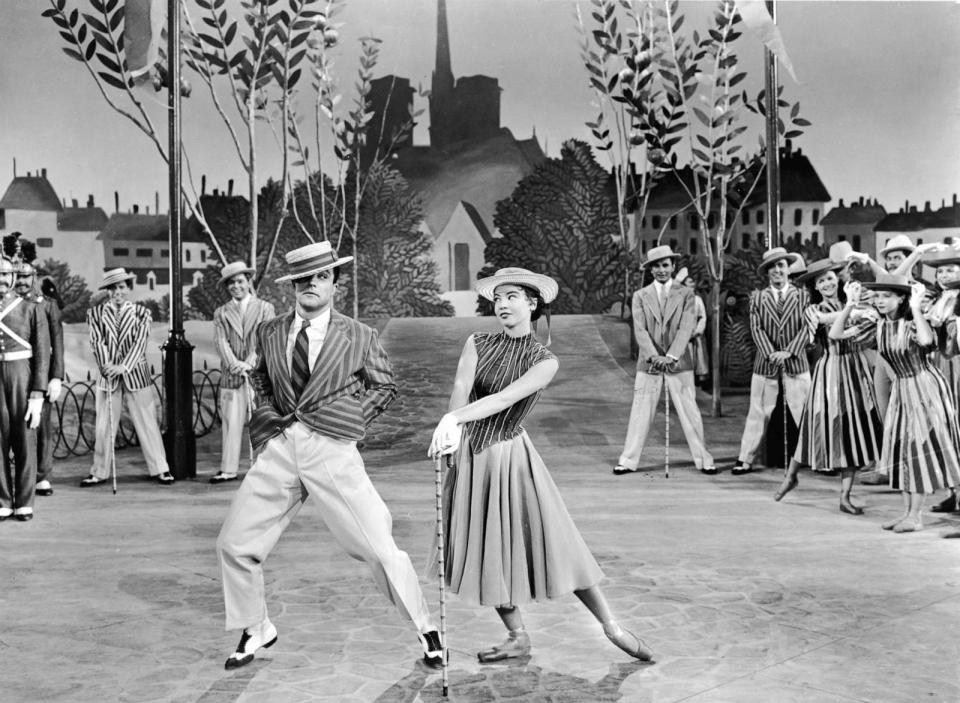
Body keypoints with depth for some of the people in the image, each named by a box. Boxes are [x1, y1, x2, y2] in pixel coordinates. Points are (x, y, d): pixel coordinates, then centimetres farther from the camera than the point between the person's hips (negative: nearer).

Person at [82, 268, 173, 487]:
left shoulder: (141, 313, 3)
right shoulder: (95, 313, 5)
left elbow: (140, 342, -6)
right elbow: (97, 342, -3)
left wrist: (124, 366, -18)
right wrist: (107, 365, -18)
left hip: (136, 375, -1)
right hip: (108, 376, 1)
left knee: (147, 424, 1)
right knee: (104, 427, 5)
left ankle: (159, 469, 9)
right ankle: (99, 472, 17)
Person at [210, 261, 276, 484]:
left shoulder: (265, 308, 9)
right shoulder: (221, 313, 14)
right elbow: (221, 342, 2)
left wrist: (249, 363, -13)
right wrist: (234, 364, -15)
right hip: (231, 375, 2)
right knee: (231, 422, 0)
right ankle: (228, 470, 4)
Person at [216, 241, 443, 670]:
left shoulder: (359, 337, 2)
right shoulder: (269, 332, 10)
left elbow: (385, 386, 13)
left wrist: (354, 419, 1)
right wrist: (268, 412, 12)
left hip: (332, 451, -3)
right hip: (280, 448, 4)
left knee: (380, 549, -4)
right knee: (233, 543, 4)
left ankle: (424, 629, 17)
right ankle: (255, 631, 27)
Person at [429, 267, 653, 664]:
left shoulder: (544, 361, -7)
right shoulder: (477, 344, 0)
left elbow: (505, 398, -22)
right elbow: (460, 390, -14)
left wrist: (453, 419, -35)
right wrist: (451, 429, -33)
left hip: (510, 456, -3)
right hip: (472, 455, 3)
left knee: (555, 545, -2)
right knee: (487, 550, 8)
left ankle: (612, 628, 11)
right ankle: (518, 638, 24)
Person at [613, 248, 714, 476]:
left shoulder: (686, 294, 3)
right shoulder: (641, 296, 6)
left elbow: (687, 328, -7)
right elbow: (640, 330, -3)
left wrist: (671, 356, -20)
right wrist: (654, 356, -18)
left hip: (679, 363, -1)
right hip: (649, 363, 1)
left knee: (689, 412, 2)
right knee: (641, 413, 2)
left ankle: (703, 459, 12)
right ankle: (628, 460, 9)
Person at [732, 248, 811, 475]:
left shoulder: (802, 296, 5)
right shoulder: (757, 298, 7)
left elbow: (807, 327, -2)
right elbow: (756, 329, -1)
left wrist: (789, 351, -15)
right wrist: (770, 353, -15)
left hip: (796, 364, 0)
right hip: (766, 365, 1)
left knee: (804, 414, 2)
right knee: (758, 415, 3)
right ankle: (745, 460, 8)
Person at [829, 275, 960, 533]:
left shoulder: (912, 323, -20)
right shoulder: (877, 325, -3)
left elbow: (926, 340, -44)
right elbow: (835, 335, -5)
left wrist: (916, 307, -36)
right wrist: (849, 305, -12)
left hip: (925, 387, -6)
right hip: (901, 389, 6)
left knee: (920, 446, -2)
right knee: (901, 447, 8)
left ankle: (915, 515, 4)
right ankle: (907, 510, 18)